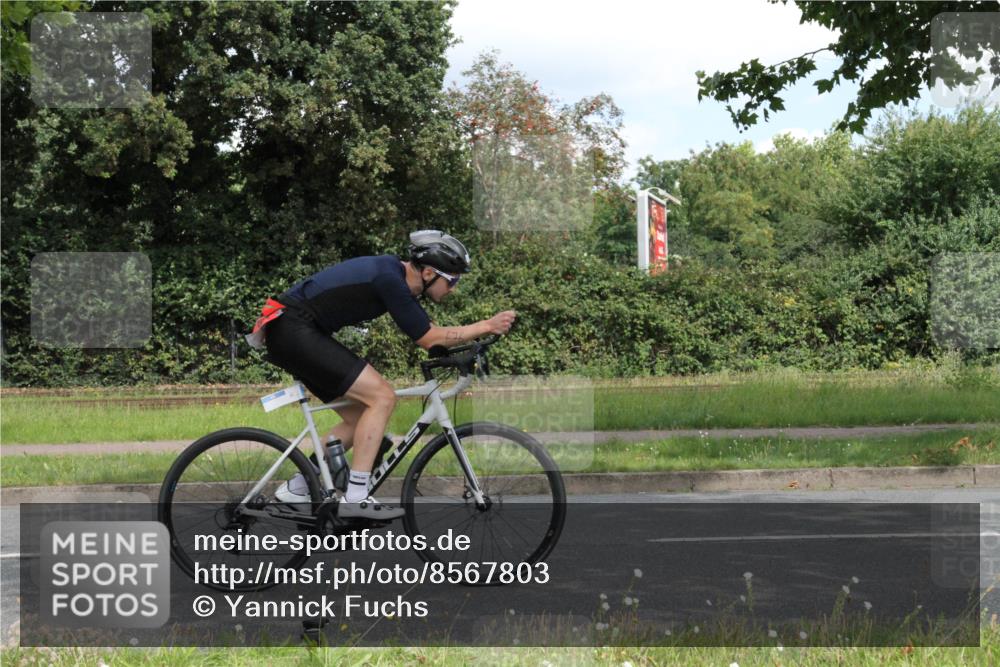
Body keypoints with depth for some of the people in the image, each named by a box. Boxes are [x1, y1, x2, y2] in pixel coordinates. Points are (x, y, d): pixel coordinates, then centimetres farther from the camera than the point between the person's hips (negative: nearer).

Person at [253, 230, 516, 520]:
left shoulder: (396, 273, 10)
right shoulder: (389, 279, -19)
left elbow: (427, 332, 16)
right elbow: (428, 339, -14)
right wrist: (486, 326, -11)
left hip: (289, 333, 10)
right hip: (293, 331, -10)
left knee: (360, 416, 12)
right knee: (382, 397, -14)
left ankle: (295, 489, 17)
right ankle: (355, 498, -14)